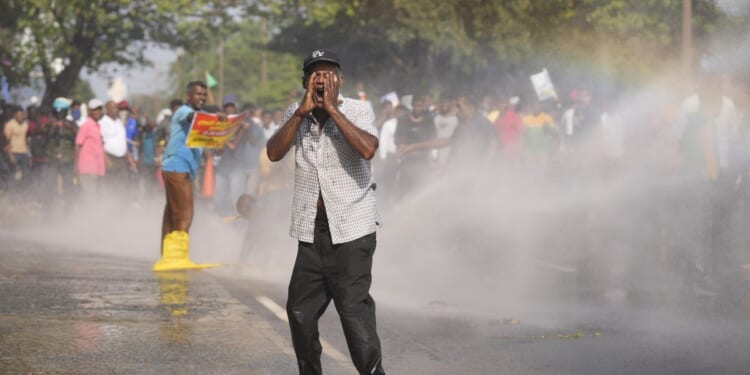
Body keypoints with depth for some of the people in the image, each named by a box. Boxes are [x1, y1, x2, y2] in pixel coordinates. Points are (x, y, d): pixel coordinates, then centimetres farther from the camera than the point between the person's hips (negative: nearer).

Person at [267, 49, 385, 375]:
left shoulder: (358, 110, -5)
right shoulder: (296, 114, 7)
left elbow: (367, 149, -24)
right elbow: (274, 152, -7)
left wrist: (331, 108, -20)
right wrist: (303, 110, -14)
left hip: (351, 229, -5)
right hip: (312, 229, 5)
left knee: (354, 309, -13)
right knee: (299, 310, 12)